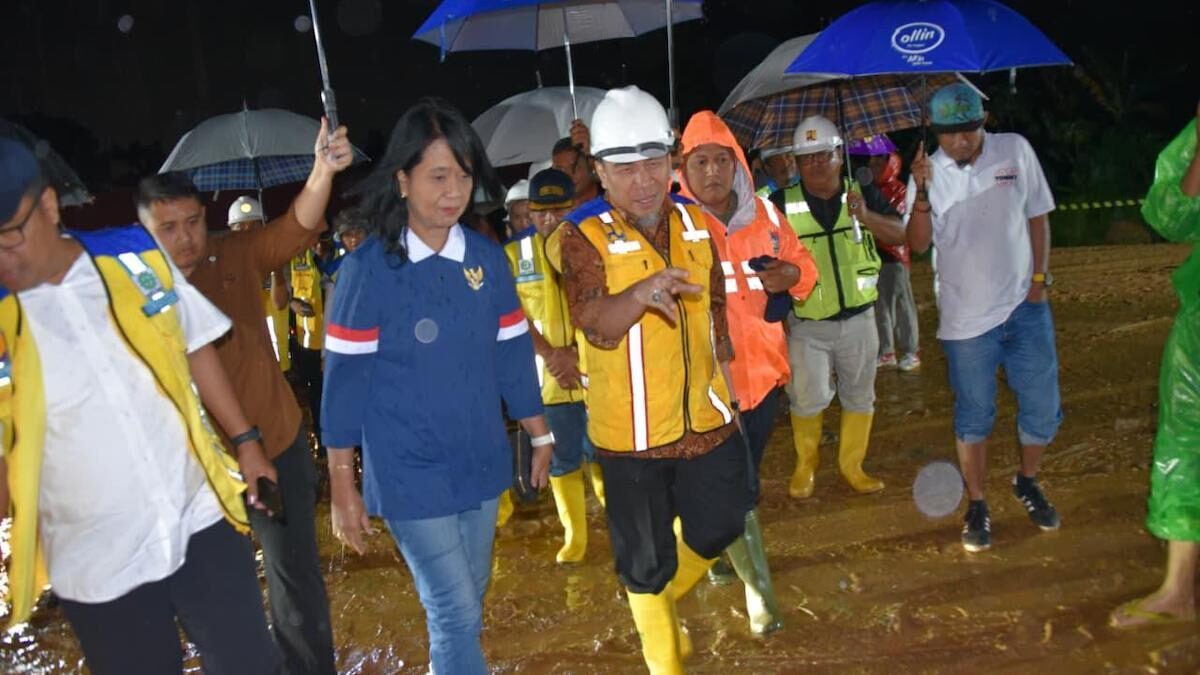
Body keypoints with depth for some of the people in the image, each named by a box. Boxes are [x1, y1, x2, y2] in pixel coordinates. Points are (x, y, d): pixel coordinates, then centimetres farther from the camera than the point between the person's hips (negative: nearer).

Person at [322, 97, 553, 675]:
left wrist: (539, 436, 12)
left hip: (480, 465, 5)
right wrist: (342, 485, -8)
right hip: (410, 475, -4)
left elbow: (512, 354, 8)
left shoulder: (486, 258, 0)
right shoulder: (368, 269, -12)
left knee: (467, 600, 19)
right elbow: (344, 379, -10)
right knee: (455, 611, 1)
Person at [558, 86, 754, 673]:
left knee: (718, 528, 17)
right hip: (631, 432, -4)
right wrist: (643, 292, -48)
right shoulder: (584, 235, -14)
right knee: (645, 557, 11)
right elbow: (596, 323, -29)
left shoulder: (694, 223, 3)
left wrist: (727, 379, 17)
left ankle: (660, 603, 47)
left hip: (705, 419, 5)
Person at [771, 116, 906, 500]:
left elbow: (898, 236, -7)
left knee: (859, 396, 12)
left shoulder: (863, 194, 1)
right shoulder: (782, 204, -6)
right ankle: (805, 465, 24)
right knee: (808, 399, -1)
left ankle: (852, 466, 30)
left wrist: (866, 217, -24)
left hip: (858, 318, 3)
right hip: (807, 324, -2)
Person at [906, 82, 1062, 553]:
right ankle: (977, 505, 24)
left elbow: (1038, 216, 6)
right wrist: (922, 193, -25)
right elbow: (917, 244, -11)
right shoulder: (928, 172, -4)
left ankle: (1027, 482, 35)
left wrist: (1039, 277, -2)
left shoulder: (1015, 150, -1)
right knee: (973, 418, 8)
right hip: (966, 316, -1)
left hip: (1025, 307, 2)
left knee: (1043, 409, 9)